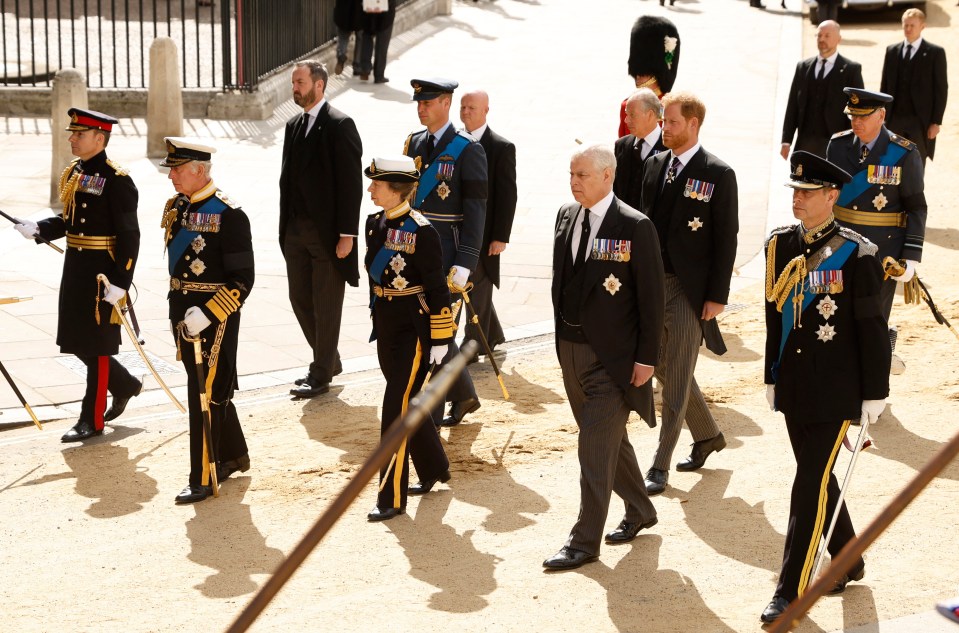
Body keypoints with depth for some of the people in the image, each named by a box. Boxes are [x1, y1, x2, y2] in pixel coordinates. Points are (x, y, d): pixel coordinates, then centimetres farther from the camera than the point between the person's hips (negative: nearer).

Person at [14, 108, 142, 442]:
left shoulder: (117, 180, -16)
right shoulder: (73, 174, 10)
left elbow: (129, 237, -18)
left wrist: (119, 282, -22)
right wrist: (38, 228, 1)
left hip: (102, 275, -9)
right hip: (75, 269, 9)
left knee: (97, 345, 0)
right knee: (76, 341, 15)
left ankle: (92, 419, 10)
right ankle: (126, 385, 35)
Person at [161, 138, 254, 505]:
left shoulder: (228, 215, -16)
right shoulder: (175, 208, 7)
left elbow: (242, 280, -17)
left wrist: (207, 314, -24)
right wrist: (178, 307, 18)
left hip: (215, 316, -8)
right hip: (183, 312, 8)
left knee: (205, 394, -4)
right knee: (214, 390, 19)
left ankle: (203, 478, 4)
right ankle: (234, 455, 35)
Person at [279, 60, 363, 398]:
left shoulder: (340, 125, -11)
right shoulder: (294, 125, 12)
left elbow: (351, 182, -14)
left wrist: (347, 234, -17)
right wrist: (286, 228, 12)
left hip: (327, 231, -8)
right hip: (296, 230, 8)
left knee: (326, 305, 1)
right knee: (300, 298, 12)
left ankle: (321, 374, 11)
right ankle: (329, 360, 28)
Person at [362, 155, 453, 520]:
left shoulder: (421, 231, -17)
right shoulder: (374, 224, 5)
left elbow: (438, 289, -15)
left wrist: (440, 342, -14)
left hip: (415, 330, -8)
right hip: (386, 326, 8)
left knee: (396, 406, -8)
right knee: (409, 402, 18)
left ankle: (393, 497, -3)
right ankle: (434, 469, 38)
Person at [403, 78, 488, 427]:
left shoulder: (467, 150, -9)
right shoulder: (414, 144, 11)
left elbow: (476, 211, -12)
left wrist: (464, 265, -18)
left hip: (446, 254, -7)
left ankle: (431, 416, 5)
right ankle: (463, 396, 29)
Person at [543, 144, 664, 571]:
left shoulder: (635, 227, -13)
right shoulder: (566, 217, 7)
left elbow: (651, 297, -11)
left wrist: (646, 358, -13)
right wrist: (561, 335, 13)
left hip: (610, 356, -7)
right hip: (570, 348, 7)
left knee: (596, 447, -7)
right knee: (608, 439, 19)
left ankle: (585, 542, -1)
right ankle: (640, 511, 37)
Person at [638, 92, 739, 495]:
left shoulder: (718, 174, -9)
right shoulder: (655, 164, 9)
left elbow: (726, 239, -10)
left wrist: (717, 296, -13)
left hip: (689, 288, -7)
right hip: (651, 282, 7)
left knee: (676, 378, -3)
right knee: (663, 368, 15)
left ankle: (660, 467, 1)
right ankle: (708, 436, 34)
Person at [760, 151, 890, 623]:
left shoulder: (855, 254, -12)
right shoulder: (780, 245, 5)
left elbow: (872, 328, -10)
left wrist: (875, 393, -8)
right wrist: (773, 377, 15)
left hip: (836, 390, -6)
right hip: (795, 387, 6)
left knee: (811, 485, -6)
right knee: (819, 478, 17)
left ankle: (791, 592, -1)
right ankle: (849, 564, 37)